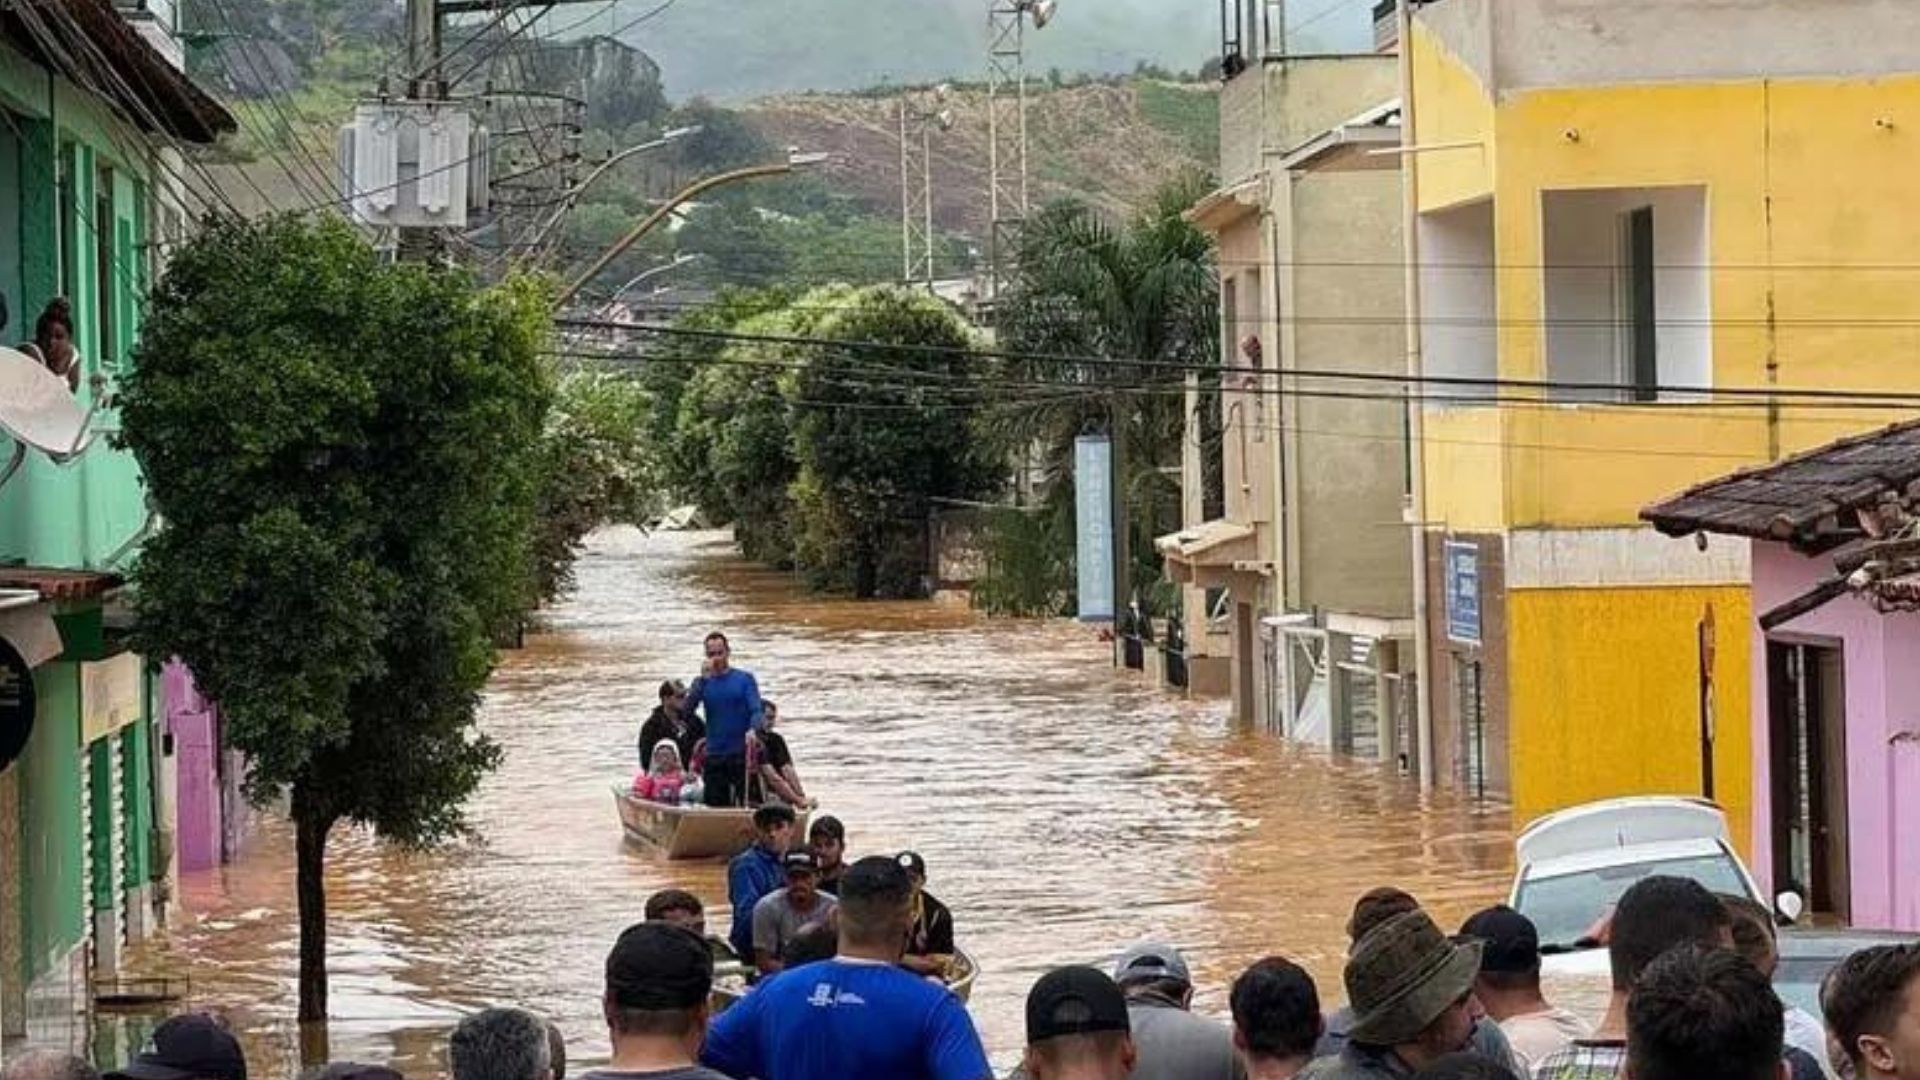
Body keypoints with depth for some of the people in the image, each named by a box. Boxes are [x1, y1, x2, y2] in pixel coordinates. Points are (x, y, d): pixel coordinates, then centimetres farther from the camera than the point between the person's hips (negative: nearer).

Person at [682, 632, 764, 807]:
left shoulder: (745, 679, 5)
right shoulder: (703, 682, 11)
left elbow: (756, 710, -5)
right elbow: (686, 710, -4)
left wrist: (753, 730, -26)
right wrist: (704, 678, -10)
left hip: (741, 754, -3)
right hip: (714, 755, 3)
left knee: (747, 804, -9)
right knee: (715, 805, 2)